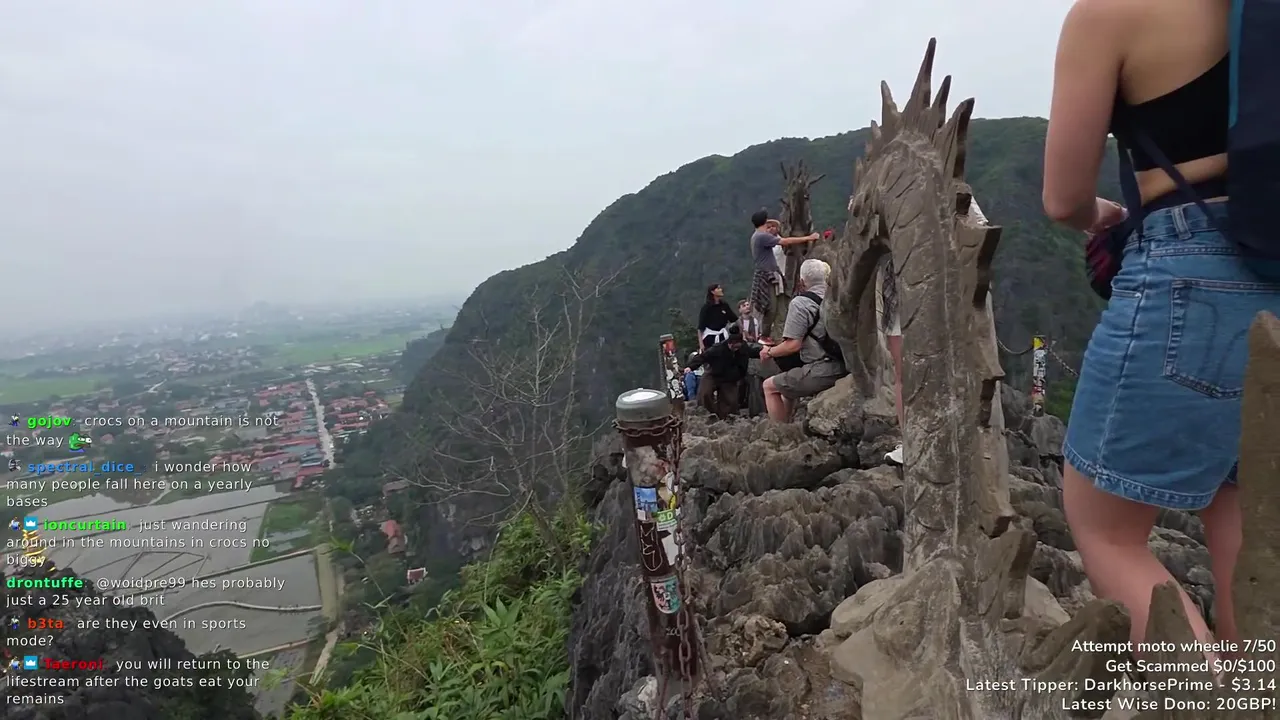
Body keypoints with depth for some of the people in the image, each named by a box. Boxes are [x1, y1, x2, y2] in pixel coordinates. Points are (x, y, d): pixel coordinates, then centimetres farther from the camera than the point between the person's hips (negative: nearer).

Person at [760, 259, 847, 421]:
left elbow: (793, 345, -17)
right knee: (787, 384, 29)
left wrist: (769, 352, 0)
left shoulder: (800, 303, -12)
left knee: (770, 386, 8)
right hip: (843, 369, 8)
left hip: (821, 373, -8)